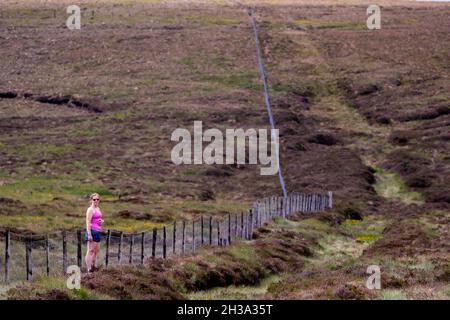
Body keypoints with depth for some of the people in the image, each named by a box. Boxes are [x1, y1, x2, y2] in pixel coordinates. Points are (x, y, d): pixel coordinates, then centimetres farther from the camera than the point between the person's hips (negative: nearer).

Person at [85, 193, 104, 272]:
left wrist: (101, 221, 6)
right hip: (92, 231, -9)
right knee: (90, 250, -8)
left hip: (98, 231, 9)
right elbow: (88, 222, -17)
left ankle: (93, 266, 28)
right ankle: (89, 269, -8)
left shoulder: (97, 208, 17)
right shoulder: (90, 209, -11)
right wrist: (89, 234, -22)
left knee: (97, 250, 16)